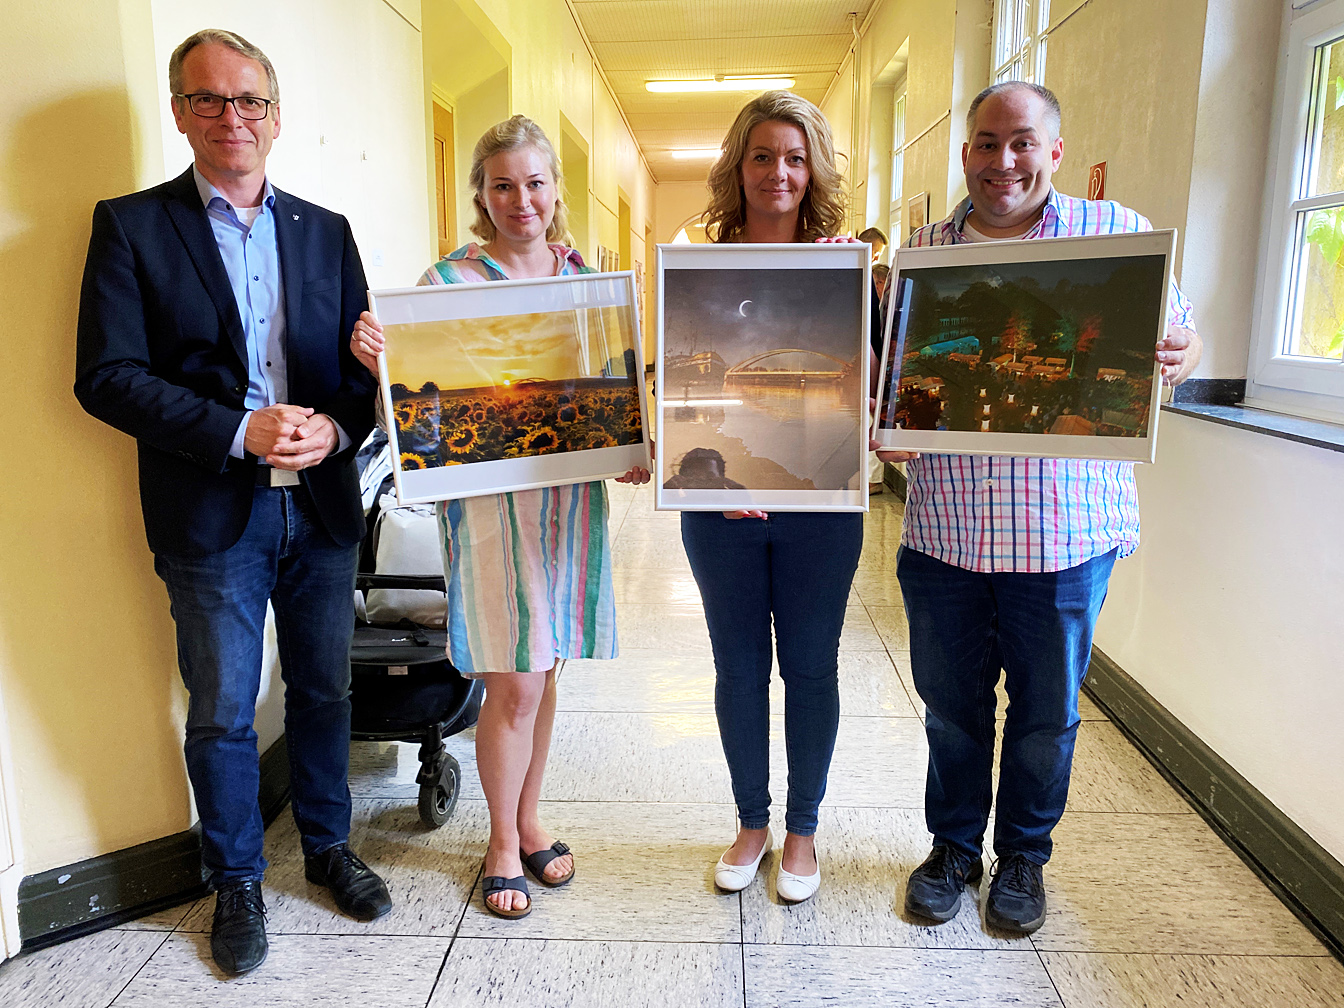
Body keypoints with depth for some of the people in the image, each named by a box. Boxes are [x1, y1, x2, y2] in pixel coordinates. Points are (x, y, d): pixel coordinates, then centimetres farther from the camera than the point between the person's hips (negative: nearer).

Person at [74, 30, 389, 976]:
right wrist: (240, 431, -18)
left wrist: (337, 428, -13)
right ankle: (237, 882, 30)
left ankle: (329, 846, 36)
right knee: (222, 713, 9)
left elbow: (367, 362, 7)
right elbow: (106, 376, -8)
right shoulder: (131, 224, 0)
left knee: (325, 692, 15)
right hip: (213, 515, -3)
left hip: (322, 506, 3)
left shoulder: (325, 230, 10)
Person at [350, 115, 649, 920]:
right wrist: (375, 358, -26)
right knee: (514, 684, 0)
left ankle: (531, 821, 35)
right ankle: (503, 842, 24)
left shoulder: (583, 276, 8)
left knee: (544, 671, 15)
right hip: (492, 499, -4)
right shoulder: (449, 280, -5)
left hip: (571, 497, 5)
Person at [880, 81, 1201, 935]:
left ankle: (1024, 856, 37)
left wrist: (1180, 355, -17)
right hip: (945, 526, 2)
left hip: (1066, 530, -1)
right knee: (950, 704, 14)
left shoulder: (1116, 232, 2)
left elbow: (1178, 338, 6)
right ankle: (954, 846, 37)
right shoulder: (924, 251, 7)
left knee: (1046, 711, 13)